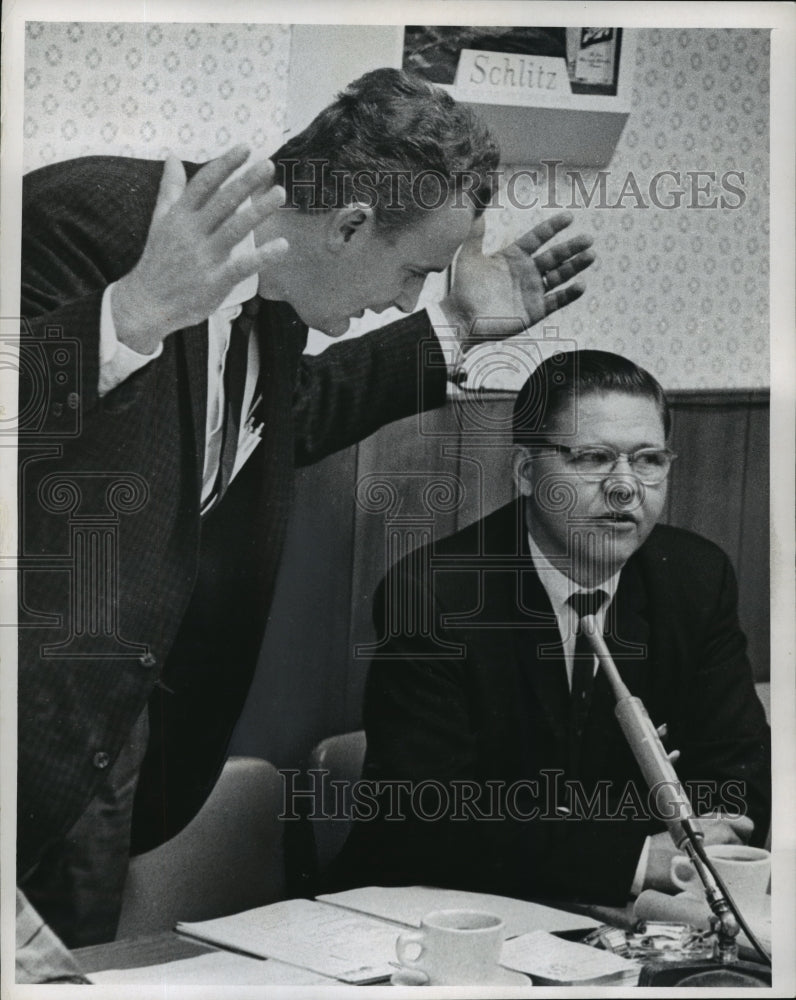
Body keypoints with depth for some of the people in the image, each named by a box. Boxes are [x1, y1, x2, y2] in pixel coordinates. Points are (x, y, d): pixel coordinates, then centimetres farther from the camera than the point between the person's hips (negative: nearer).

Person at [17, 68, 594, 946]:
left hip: (121, 700, 8)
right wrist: (133, 313, -42)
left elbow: (287, 418, 22)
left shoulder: (267, 288, 4)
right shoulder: (90, 216, -22)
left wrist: (455, 329, 15)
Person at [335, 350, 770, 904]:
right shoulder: (430, 595, -16)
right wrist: (638, 857, -27)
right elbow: (432, 816, -22)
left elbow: (739, 773, 1)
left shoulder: (698, 580, 0)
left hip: (616, 921, 4)